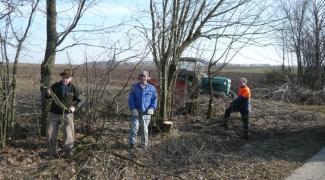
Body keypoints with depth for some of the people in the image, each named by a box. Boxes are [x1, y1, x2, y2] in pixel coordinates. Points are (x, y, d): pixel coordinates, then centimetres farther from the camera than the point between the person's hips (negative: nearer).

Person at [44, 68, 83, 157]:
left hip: (67, 114, -2)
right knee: (50, 133, 5)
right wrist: (48, 93, -14)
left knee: (69, 135, 0)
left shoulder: (74, 88, -5)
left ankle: (68, 152, 21)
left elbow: (80, 101, 2)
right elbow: (47, 97, 10)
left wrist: (74, 107, -18)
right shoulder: (55, 86, -1)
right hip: (54, 113, 2)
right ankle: (52, 152, 24)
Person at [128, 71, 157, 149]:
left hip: (146, 112, 0)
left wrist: (152, 108, -8)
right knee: (134, 127, -5)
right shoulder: (135, 87, 3)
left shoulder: (151, 88, 3)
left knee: (145, 129, 8)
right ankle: (131, 143, 12)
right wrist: (133, 108, -11)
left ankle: (144, 145, 21)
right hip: (136, 111, 0)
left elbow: (154, 99, 7)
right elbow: (131, 98, 1)